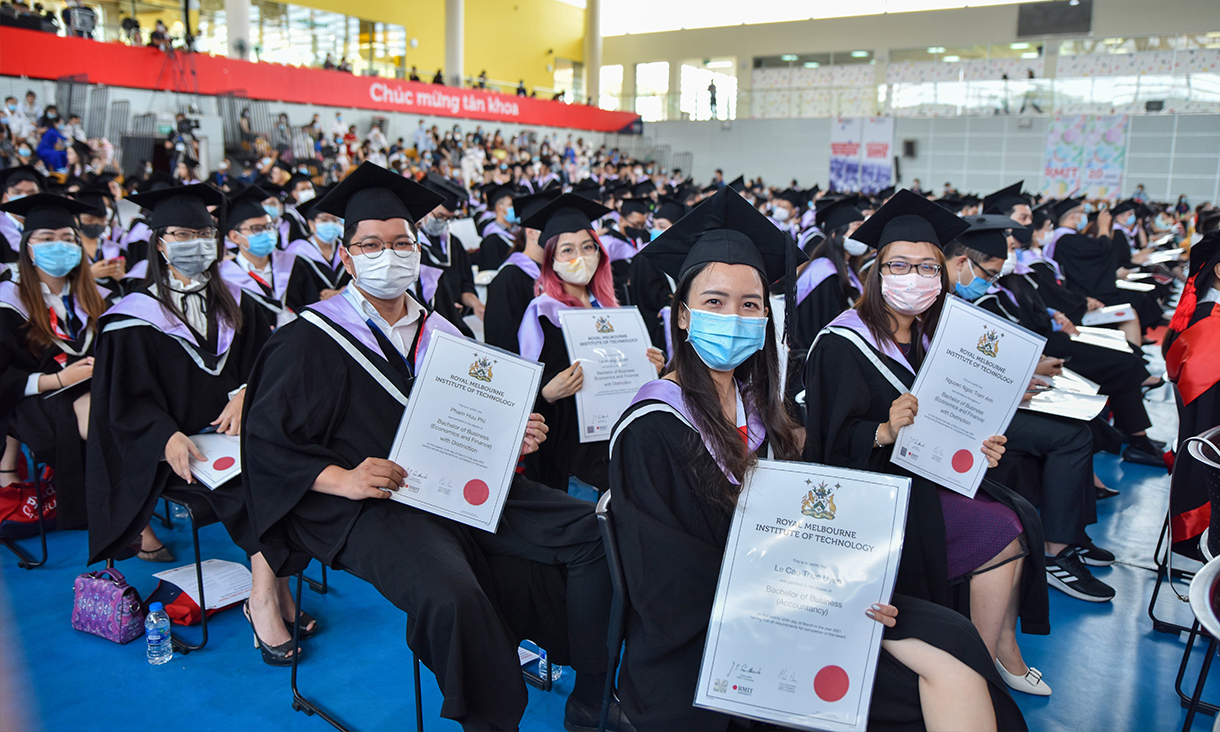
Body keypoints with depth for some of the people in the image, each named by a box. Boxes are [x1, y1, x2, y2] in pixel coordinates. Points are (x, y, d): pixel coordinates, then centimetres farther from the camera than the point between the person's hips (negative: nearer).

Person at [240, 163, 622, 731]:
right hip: (375, 504, -5)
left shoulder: (440, 333, 17)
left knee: (596, 532, -11)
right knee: (451, 595, -36)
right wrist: (341, 478, -18)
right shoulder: (311, 340, 2)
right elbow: (267, 441, -2)